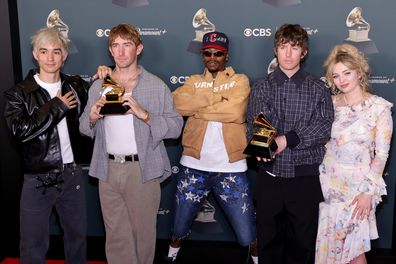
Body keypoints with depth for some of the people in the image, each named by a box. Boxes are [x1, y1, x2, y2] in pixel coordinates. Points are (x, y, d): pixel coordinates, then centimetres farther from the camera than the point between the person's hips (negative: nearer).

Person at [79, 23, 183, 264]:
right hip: (108, 169, 3)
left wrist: (145, 115, -20)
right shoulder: (98, 86, 10)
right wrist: (92, 117, -8)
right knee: (116, 235, 9)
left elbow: (176, 126, -6)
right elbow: (84, 128, 14)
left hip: (142, 169, -3)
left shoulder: (157, 86, -1)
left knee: (144, 232, 7)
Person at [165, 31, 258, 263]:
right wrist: (215, 97, -15)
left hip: (230, 168, -2)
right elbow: (177, 102, -10)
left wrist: (197, 109, -9)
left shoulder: (240, 80, 2)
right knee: (180, 225, 17)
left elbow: (235, 112, -17)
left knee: (247, 234, 3)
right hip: (194, 166, 3)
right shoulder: (194, 81, 11)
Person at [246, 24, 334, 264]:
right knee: (268, 240, 11)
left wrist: (287, 139, -20)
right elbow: (256, 122, -6)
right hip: (270, 174, 1)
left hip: (305, 175, -1)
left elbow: (325, 127, -9)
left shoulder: (318, 88, 4)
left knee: (302, 242, 8)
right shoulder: (262, 87, 7)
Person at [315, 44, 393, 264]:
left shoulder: (379, 107, -8)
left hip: (358, 185, -3)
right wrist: (321, 179, 2)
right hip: (329, 182, 4)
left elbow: (381, 154, -7)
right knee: (328, 243, 10)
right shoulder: (330, 103, 3)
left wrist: (368, 192, -11)